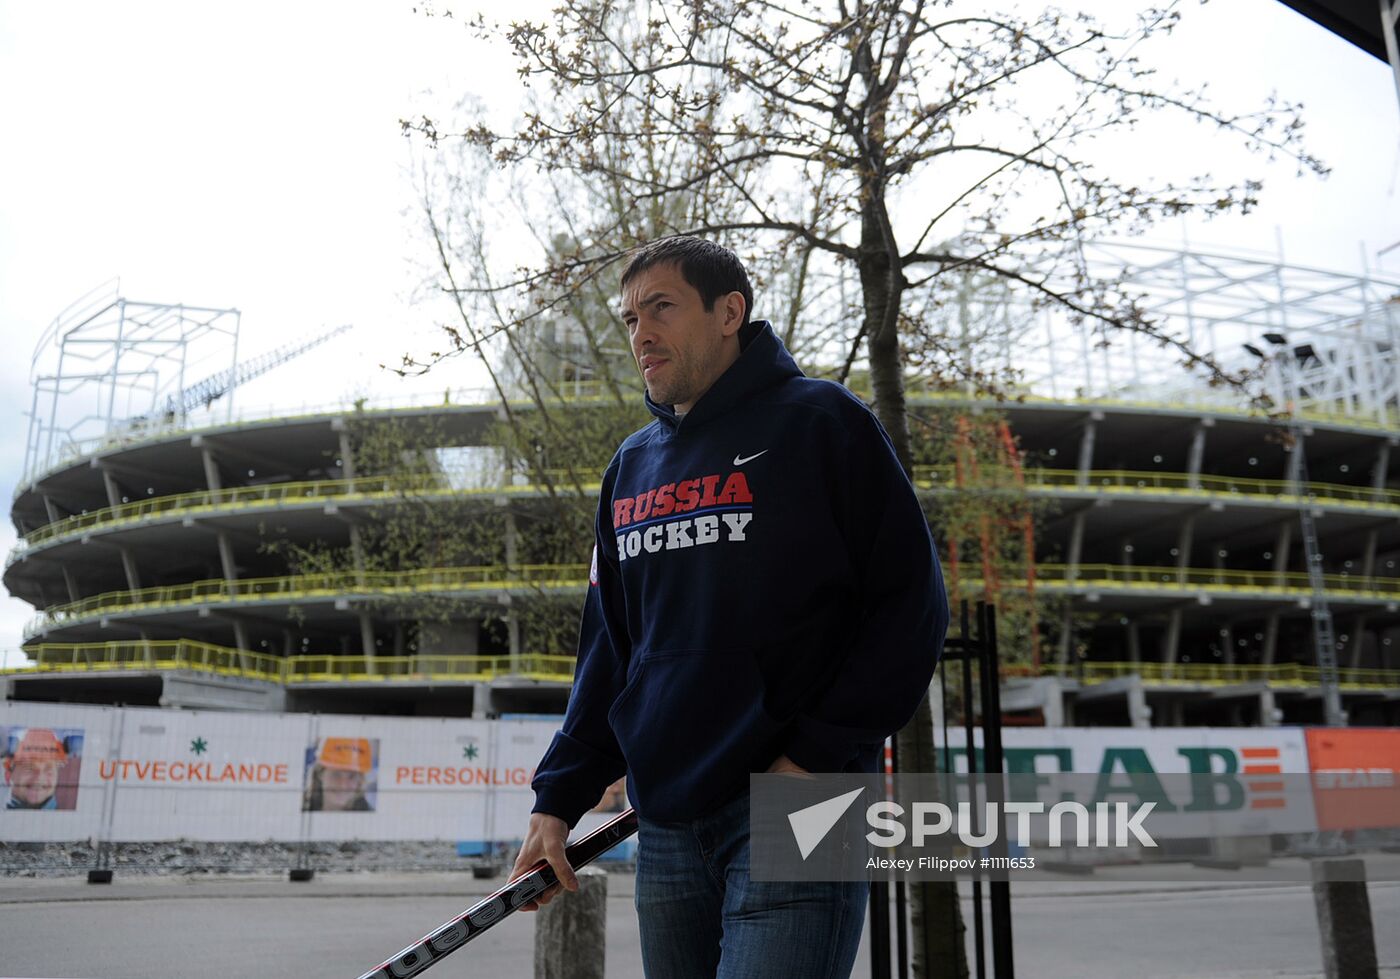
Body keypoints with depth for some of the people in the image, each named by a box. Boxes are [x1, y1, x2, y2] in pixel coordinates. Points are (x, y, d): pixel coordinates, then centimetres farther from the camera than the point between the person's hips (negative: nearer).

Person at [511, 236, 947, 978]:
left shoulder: (820, 421, -3)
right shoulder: (630, 468, 15)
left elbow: (912, 604, -6)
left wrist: (818, 754, -13)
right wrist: (558, 798, 9)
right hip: (664, 826, 6)